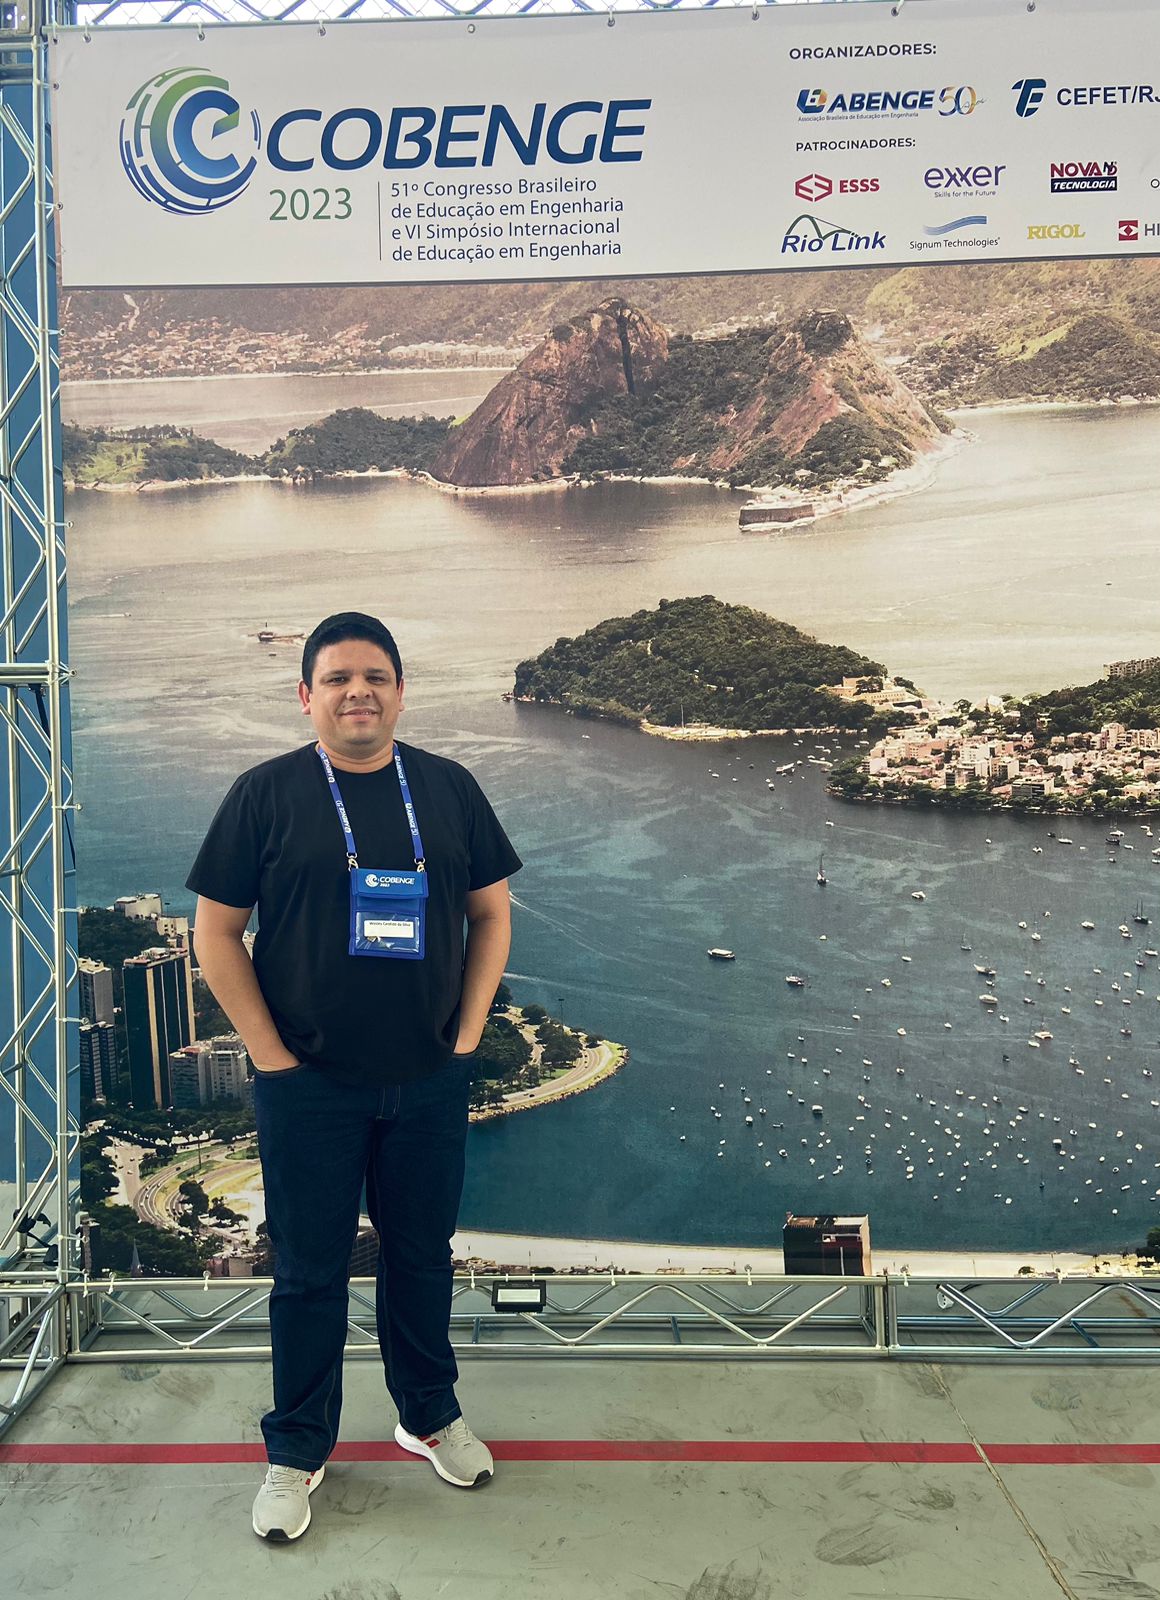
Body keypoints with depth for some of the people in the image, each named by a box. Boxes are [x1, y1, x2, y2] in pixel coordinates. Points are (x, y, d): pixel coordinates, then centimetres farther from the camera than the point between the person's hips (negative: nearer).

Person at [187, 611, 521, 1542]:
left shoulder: (448, 788, 2)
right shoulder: (266, 794, -5)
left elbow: (492, 912, 7)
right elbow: (216, 932, -3)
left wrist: (469, 1032, 1)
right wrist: (270, 1052, -7)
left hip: (429, 1081, 2)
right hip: (309, 1084, -2)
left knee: (422, 1254, 16)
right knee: (310, 1271, 10)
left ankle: (431, 1415, 38)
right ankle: (297, 1451, 30)